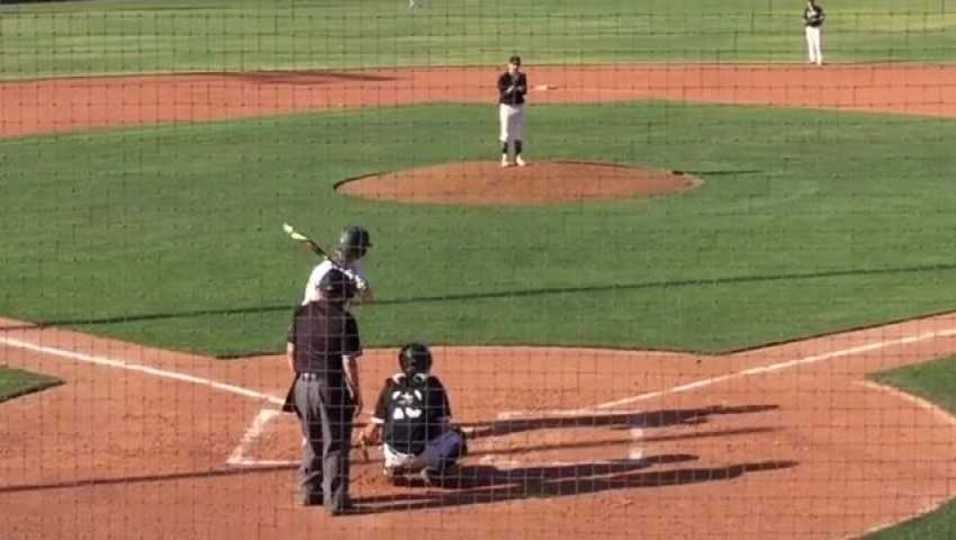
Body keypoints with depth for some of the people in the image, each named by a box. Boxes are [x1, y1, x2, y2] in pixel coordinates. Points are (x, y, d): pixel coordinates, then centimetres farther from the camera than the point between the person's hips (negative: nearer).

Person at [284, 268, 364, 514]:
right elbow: (348, 362, -14)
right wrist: (357, 393, -4)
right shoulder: (344, 320, -14)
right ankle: (335, 500, 4)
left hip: (303, 385, 5)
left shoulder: (302, 313, 2)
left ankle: (308, 491, 28)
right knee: (335, 445, 4)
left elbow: (291, 351, 8)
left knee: (311, 440, 21)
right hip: (332, 387, -5)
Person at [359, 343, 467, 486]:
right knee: (456, 438, 24)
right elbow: (444, 425, 3)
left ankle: (394, 467, 10)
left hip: (394, 456, 3)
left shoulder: (390, 386, 8)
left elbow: (370, 433, 7)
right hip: (423, 455, -3)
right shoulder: (432, 385, 1)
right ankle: (433, 470, 0)